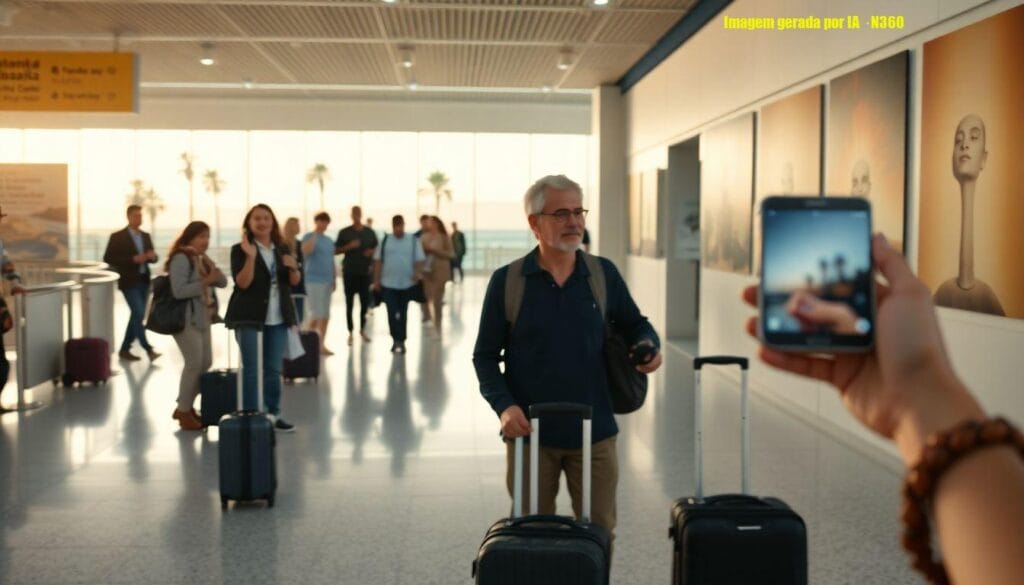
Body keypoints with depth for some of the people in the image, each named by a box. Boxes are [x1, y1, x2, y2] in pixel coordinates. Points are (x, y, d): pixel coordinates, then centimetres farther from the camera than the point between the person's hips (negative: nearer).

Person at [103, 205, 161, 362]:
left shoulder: (146, 236, 12)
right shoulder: (117, 237, -5)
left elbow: (152, 258, 17)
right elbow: (108, 258, -11)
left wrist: (152, 256, -9)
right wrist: (133, 259, -20)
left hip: (144, 281, 6)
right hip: (129, 281, -6)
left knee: (137, 316, 9)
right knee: (139, 314, -14)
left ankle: (124, 349, 19)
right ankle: (148, 349, -11)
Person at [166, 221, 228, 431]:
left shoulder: (202, 259, 15)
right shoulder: (181, 259, -13)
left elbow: (223, 282, 8)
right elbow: (179, 291, -23)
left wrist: (211, 265, -6)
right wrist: (205, 282, -21)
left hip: (202, 318, 9)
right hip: (186, 319, -9)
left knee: (206, 363, 11)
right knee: (194, 364, -10)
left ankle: (186, 406, 24)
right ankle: (184, 413, 2)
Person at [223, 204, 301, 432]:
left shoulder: (282, 249, 9)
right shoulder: (239, 250, -5)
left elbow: (295, 282, 9)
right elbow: (242, 283, -15)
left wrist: (293, 267, -12)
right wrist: (250, 257, -27)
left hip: (277, 317, 5)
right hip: (248, 316, -5)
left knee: (274, 369, 11)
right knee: (250, 369, -3)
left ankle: (273, 414, 19)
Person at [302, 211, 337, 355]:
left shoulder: (329, 240, 16)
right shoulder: (309, 237, -5)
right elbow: (305, 252, -26)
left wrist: (335, 279, 17)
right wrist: (314, 235, -21)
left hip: (327, 281, 7)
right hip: (314, 281, -7)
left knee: (326, 315, 8)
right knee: (316, 315, -10)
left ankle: (321, 345, 14)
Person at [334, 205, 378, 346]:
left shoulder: (370, 232, 7)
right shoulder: (344, 232, 0)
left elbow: (377, 248, 16)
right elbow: (336, 250, 0)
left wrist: (372, 251, -7)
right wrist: (349, 246, -16)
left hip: (365, 272, 2)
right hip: (349, 272, -2)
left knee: (365, 302, 4)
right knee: (349, 303, 2)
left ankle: (362, 329, 22)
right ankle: (350, 332, 8)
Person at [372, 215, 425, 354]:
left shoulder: (413, 241, 2)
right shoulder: (385, 241, 4)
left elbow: (419, 260, 0)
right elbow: (378, 261, 5)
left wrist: (417, 273, -20)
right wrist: (376, 280, 1)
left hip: (406, 284, 0)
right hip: (388, 284, 0)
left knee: (403, 314, 9)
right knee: (392, 313, -6)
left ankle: (401, 341, 19)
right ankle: (397, 340, -2)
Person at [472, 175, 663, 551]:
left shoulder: (604, 274, 1)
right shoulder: (507, 280, -4)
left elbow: (635, 325, 14)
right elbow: (485, 355, 0)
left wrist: (648, 345, -10)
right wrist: (504, 405, -14)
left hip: (593, 433, 2)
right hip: (530, 433, -1)